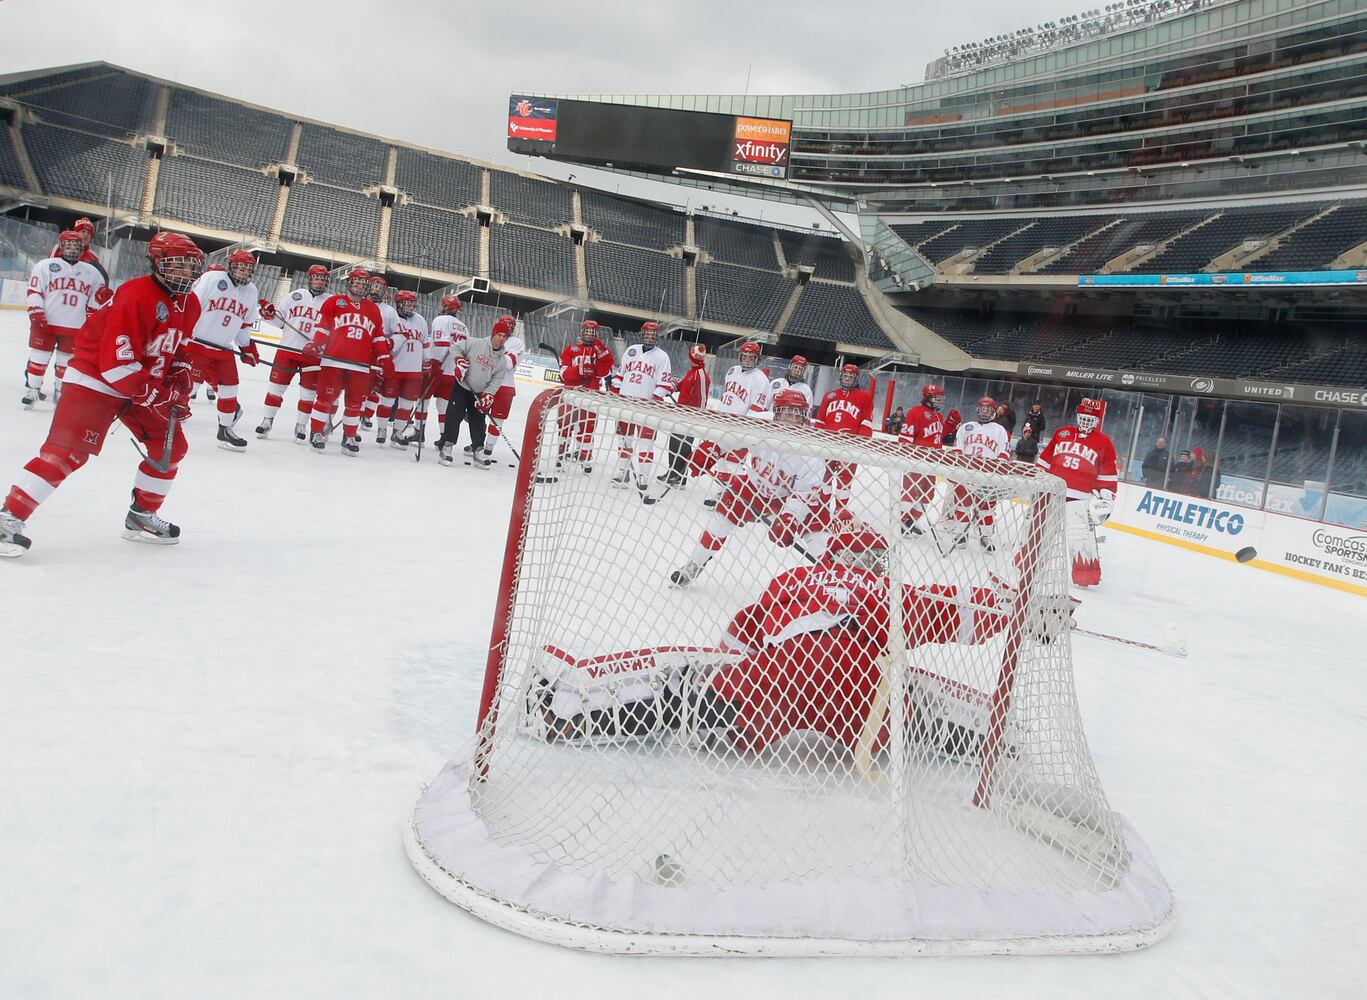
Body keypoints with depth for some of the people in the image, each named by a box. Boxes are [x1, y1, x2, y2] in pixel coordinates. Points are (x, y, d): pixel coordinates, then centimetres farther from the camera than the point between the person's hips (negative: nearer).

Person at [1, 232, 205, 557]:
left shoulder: (191, 305, 4)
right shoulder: (135, 295, -23)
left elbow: (179, 351, 17)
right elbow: (116, 360, -27)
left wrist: (180, 388, 4)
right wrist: (151, 395, -22)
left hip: (147, 386, 9)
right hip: (95, 381, -9)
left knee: (170, 447, 7)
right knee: (67, 450, -16)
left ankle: (141, 516, 21)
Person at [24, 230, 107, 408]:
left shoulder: (91, 273, 10)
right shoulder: (45, 265, 0)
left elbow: (96, 299, 15)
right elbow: (34, 291, -3)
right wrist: (36, 313, -12)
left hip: (75, 327, 2)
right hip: (46, 323, -2)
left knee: (66, 362, 10)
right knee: (38, 358, 3)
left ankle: (60, 393, 23)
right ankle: (31, 391, 13)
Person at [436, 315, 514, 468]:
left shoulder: (502, 360, -2)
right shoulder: (476, 343, -14)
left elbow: (496, 381, -1)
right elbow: (456, 348, -4)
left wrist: (487, 396, -12)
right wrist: (460, 361, -18)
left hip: (480, 393, 4)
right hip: (462, 387, -4)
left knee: (478, 423, 8)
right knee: (454, 417, -8)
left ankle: (478, 452, 16)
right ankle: (445, 448, -2)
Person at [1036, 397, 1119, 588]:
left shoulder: (1103, 442, 2)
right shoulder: (1063, 433, 10)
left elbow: (1109, 475, 3)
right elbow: (1045, 459, 14)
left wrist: (1107, 499, -1)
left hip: (1080, 498, -3)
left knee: (1082, 535, -11)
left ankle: (1086, 574, -2)